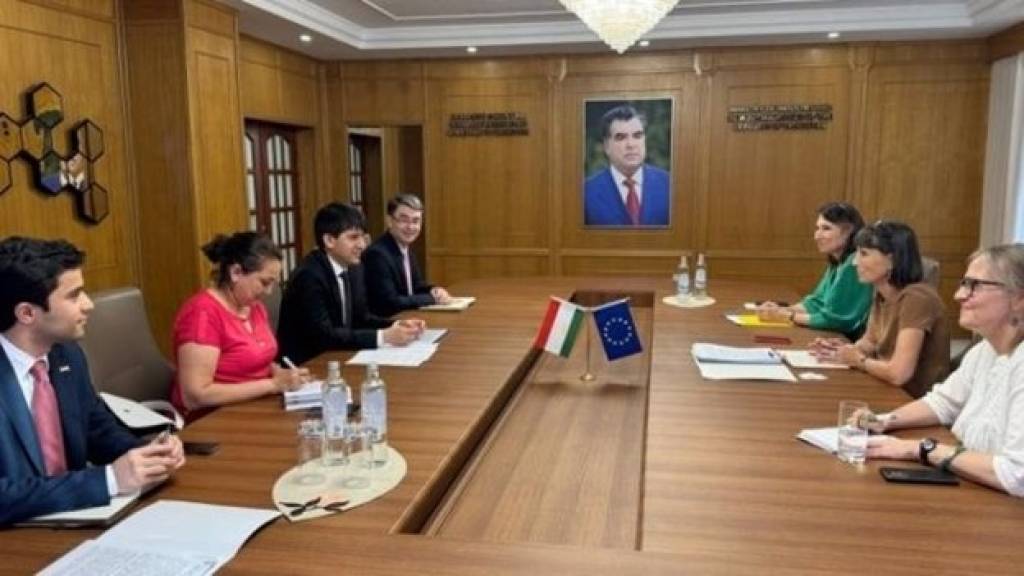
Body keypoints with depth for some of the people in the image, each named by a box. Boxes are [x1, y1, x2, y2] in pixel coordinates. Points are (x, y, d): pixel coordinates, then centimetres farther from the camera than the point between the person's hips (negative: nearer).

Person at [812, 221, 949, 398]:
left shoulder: (916, 297, -24)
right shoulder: (882, 295, 0)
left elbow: (898, 373, -30)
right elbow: (869, 343, 15)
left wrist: (858, 360, -12)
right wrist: (846, 350, -6)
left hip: (920, 401, -6)